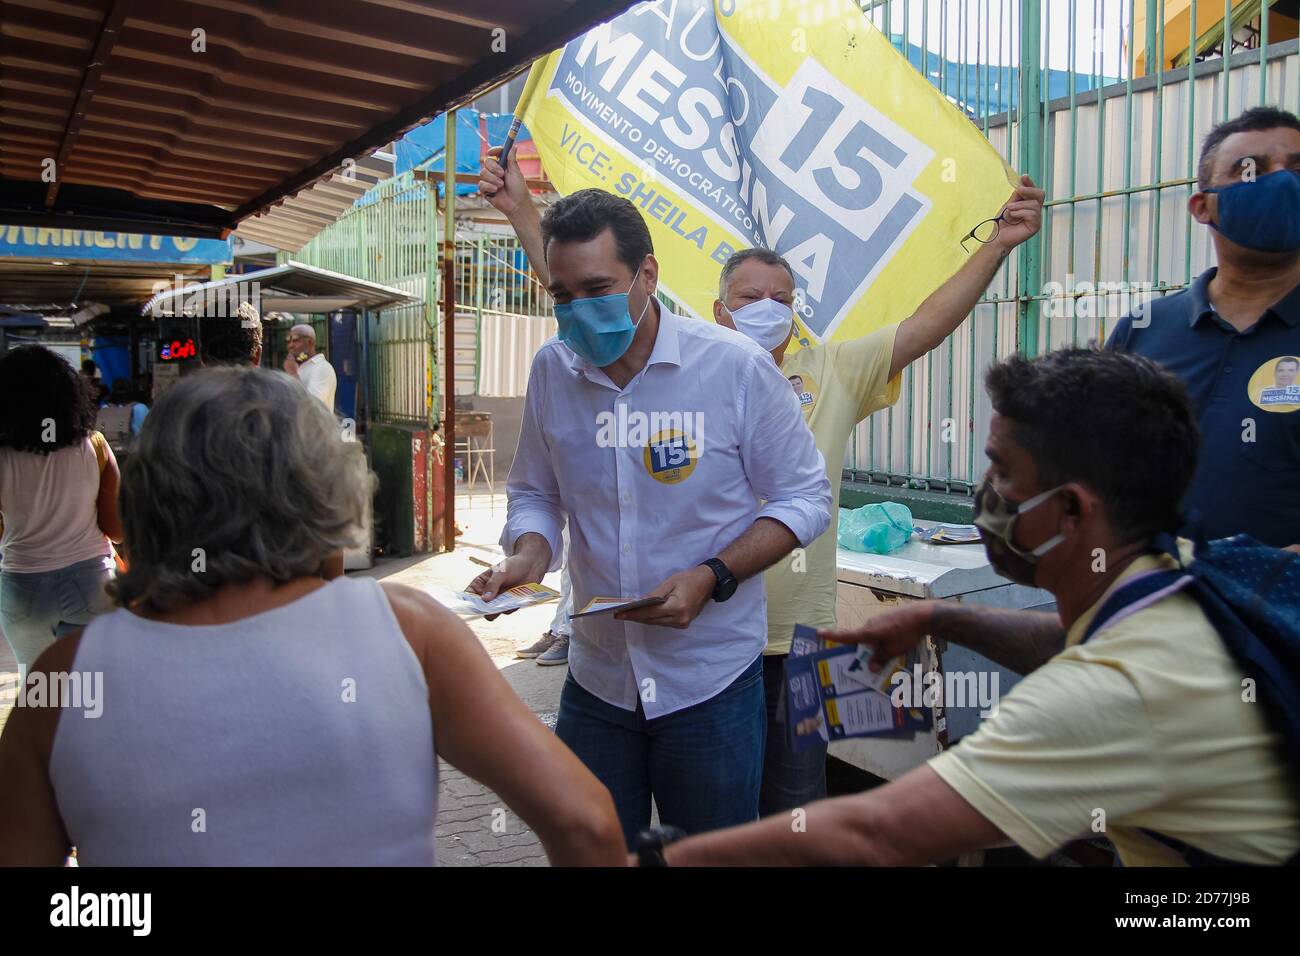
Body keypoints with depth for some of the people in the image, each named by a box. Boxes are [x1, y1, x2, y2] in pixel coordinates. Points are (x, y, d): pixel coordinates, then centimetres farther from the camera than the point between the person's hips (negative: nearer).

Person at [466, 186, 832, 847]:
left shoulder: (736, 367, -14)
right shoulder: (552, 370, -2)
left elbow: (804, 498, -7)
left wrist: (710, 579, -20)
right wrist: (528, 556, -12)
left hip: (711, 678, -3)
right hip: (596, 675, 3)